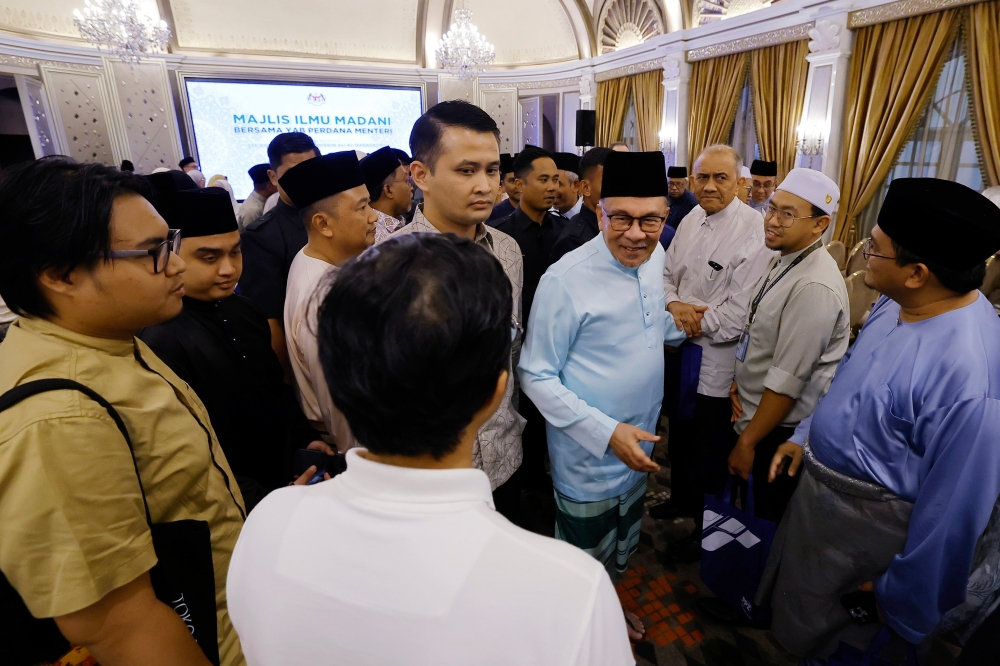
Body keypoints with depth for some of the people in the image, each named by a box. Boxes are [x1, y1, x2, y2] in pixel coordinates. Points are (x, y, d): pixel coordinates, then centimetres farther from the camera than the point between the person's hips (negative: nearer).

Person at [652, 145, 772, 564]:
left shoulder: (753, 230, -19)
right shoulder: (691, 220, 5)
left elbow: (741, 312, -24)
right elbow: (667, 274, 8)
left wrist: (697, 322, -14)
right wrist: (674, 305, -12)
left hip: (719, 361, -7)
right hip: (681, 351, 7)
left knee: (709, 454, 10)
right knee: (679, 436, 24)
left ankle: (706, 530, 33)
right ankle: (682, 499, 49)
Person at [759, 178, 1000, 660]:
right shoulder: (895, 305, -8)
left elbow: (955, 510, -26)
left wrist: (901, 605, -14)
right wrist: (805, 435, 12)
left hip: (864, 525, -7)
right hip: (818, 490, 7)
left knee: (816, 638, 20)